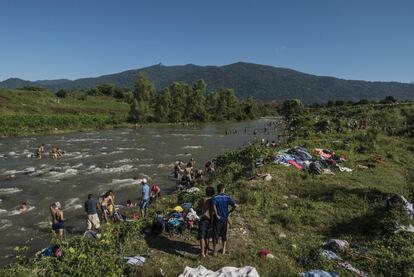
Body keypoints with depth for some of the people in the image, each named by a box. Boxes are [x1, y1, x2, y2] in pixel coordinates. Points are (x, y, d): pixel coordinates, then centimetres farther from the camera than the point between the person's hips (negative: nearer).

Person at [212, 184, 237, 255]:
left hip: (218, 219, -3)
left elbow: (214, 206, -32)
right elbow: (235, 205, -14)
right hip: (225, 218, 3)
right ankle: (223, 249, 28)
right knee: (224, 234, 18)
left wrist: (216, 215, -20)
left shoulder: (215, 197, -13)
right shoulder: (227, 197, -4)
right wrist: (229, 212, -2)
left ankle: (214, 249, 20)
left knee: (215, 233, 10)